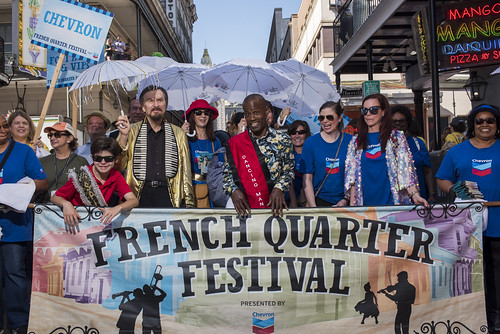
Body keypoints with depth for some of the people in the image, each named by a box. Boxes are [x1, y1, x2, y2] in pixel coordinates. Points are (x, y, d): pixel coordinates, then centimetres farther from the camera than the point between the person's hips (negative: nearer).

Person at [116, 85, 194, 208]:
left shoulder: (178, 133, 16)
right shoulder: (131, 131, 12)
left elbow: (185, 171, 16)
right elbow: (119, 167, 3)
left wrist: (189, 204, 10)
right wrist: (124, 136, -9)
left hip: (170, 197, 1)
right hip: (140, 197, 0)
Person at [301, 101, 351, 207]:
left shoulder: (350, 141, 2)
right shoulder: (310, 142, 0)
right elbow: (307, 179, -1)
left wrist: (346, 199, -6)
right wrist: (313, 207, -8)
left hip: (344, 201, 1)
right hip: (320, 200, 0)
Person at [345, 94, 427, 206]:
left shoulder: (397, 137, 6)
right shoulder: (356, 142, 11)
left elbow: (405, 170, -1)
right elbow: (351, 175, 9)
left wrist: (415, 195, -15)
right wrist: (352, 203, 2)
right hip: (365, 203, 2)